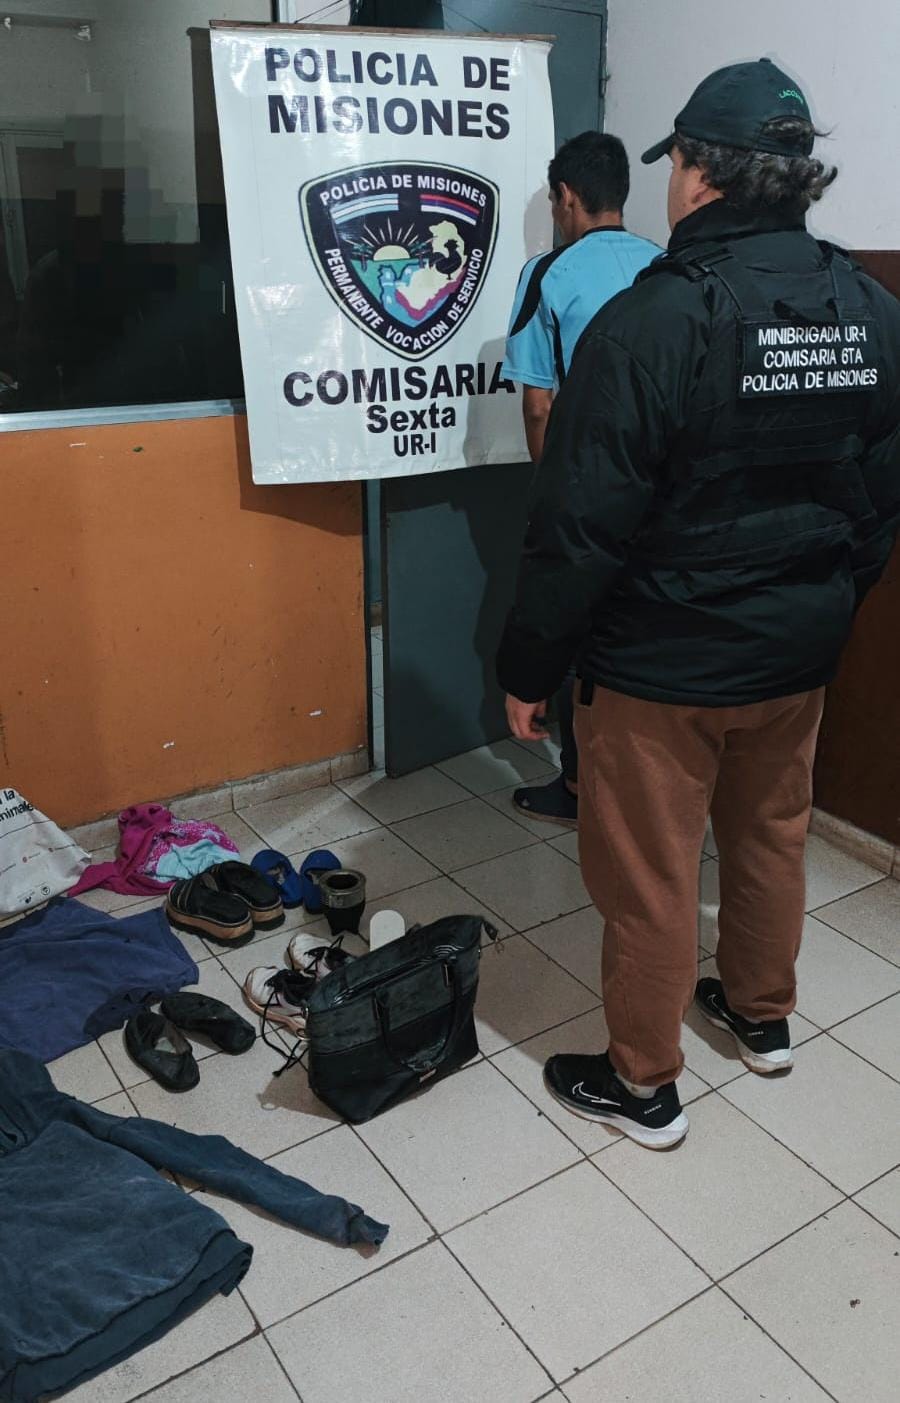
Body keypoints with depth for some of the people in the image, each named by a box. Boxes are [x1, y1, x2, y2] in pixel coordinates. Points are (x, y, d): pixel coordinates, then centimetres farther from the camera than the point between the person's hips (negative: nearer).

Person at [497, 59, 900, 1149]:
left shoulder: (652, 320, -21)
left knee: (650, 878, 9)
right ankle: (762, 1016, 47)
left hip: (659, 666, -6)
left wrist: (528, 668, -10)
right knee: (771, 837, 25)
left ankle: (641, 1086, 27)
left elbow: (581, 526, -21)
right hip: (798, 655, 7)